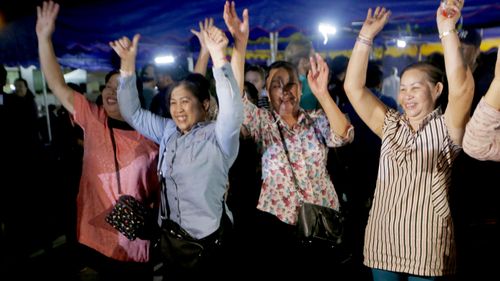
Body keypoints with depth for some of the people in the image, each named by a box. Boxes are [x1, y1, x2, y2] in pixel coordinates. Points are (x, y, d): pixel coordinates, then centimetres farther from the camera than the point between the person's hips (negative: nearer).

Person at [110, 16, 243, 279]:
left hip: (209, 240, -6)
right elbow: (132, 112, 9)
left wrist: (218, 57, -41)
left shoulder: (217, 136, -13)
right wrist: (128, 63, -2)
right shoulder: (167, 132, 6)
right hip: (171, 240, 6)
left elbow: (232, 111, -32)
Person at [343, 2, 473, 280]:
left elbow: (461, 88, -23)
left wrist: (447, 30, -25)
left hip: (426, 248, -3)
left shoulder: (445, 127, -3)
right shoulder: (391, 125, 7)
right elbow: (353, 87, -1)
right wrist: (366, 36, -5)